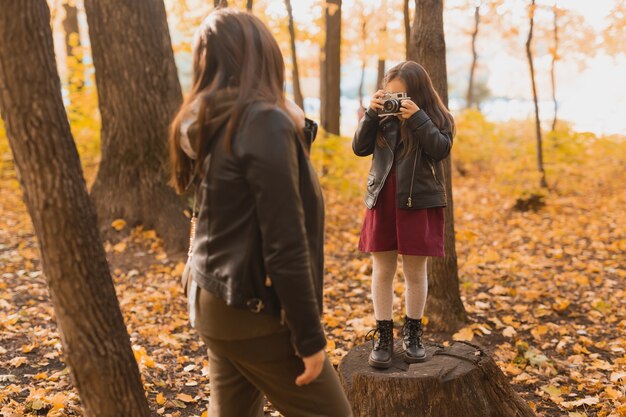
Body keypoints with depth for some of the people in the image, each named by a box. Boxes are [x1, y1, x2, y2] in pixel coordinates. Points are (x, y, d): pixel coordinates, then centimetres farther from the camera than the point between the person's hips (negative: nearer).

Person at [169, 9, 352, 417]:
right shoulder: (264, 122, -20)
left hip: (215, 301, 8)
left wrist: (297, 127, -2)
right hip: (253, 311, -8)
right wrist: (309, 337, -15)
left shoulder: (208, 124, 5)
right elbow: (284, 246, -22)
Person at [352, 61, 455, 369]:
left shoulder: (437, 119, -1)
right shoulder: (384, 117, 5)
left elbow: (441, 149, -17)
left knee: (415, 271, 7)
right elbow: (360, 148, -1)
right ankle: (383, 336, 15)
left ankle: (413, 334, 23)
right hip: (382, 201, 2)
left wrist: (418, 118, -22)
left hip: (419, 203, -2)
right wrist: (371, 114, -10)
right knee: (382, 269, 6)